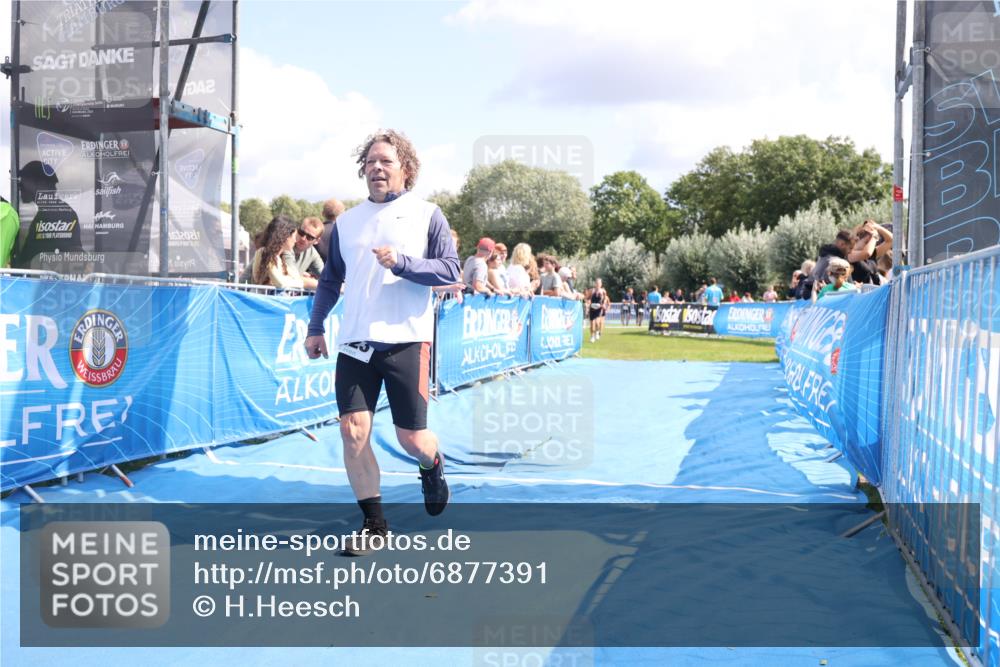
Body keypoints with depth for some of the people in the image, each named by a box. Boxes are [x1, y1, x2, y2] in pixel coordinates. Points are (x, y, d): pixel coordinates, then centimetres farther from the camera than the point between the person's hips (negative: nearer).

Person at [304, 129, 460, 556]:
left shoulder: (427, 215, 2)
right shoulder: (346, 222, 13)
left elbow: (452, 270, -5)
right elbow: (330, 280, 20)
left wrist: (402, 262, -17)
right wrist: (315, 328, 17)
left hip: (406, 341, -3)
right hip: (354, 344, 3)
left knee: (411, 437, -2)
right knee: (352, 431, -5)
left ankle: (432, 468, 36)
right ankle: (374, 525, 10)